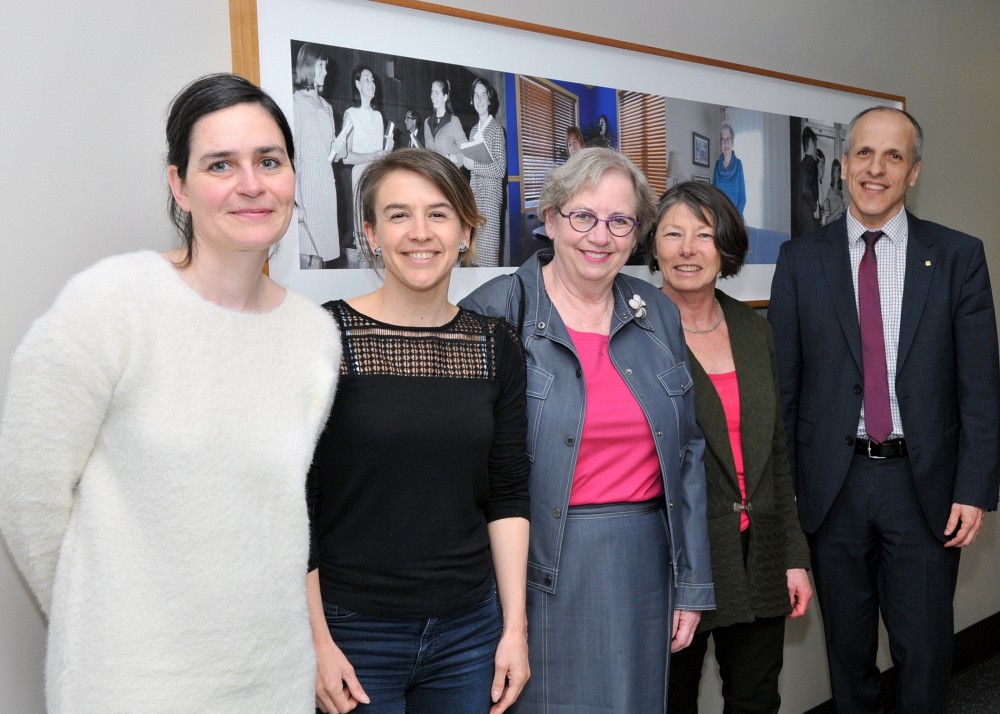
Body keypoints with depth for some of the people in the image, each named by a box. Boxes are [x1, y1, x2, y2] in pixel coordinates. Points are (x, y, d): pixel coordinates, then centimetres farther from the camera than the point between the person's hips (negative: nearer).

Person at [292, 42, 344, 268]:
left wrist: (338, 150, 1)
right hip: (306, 187, -8)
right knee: (309, 260, -11)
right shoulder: (295, 103, -8)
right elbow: (290, 155, -14)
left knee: (323, 254, 6)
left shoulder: (326, 107, 17)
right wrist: (295, 201, -19)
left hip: (326, 186, 8)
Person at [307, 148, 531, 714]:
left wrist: (516, 626, 2)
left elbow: (508, 494, 5)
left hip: (469, 629, 4)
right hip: (353, 631, -3)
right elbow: (294, 502, -8)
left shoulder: (496, 348, 2)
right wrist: (316, 643, -11)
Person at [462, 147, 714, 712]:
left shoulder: (657, 313, 8)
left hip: (642, 563, 5)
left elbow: (685, 452, 11)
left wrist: (692, 584, 10)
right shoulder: (495, 314, -7)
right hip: (540, 569, -4)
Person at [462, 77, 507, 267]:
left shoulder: (496, 128, -4)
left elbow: (501, 169, -10)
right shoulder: (474, 130, 17)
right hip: (474, 194, 7)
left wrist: (474, 165, -16)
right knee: (476, 250, 4)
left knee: (488, 250, -9)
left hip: (490, 194, -7)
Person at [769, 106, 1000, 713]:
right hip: (833, 484, 1)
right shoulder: (801, 260, 2)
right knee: (848, 646, 15)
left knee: (926, 650, 9)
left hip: (925, 484, 0)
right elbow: (782, 383, 2)